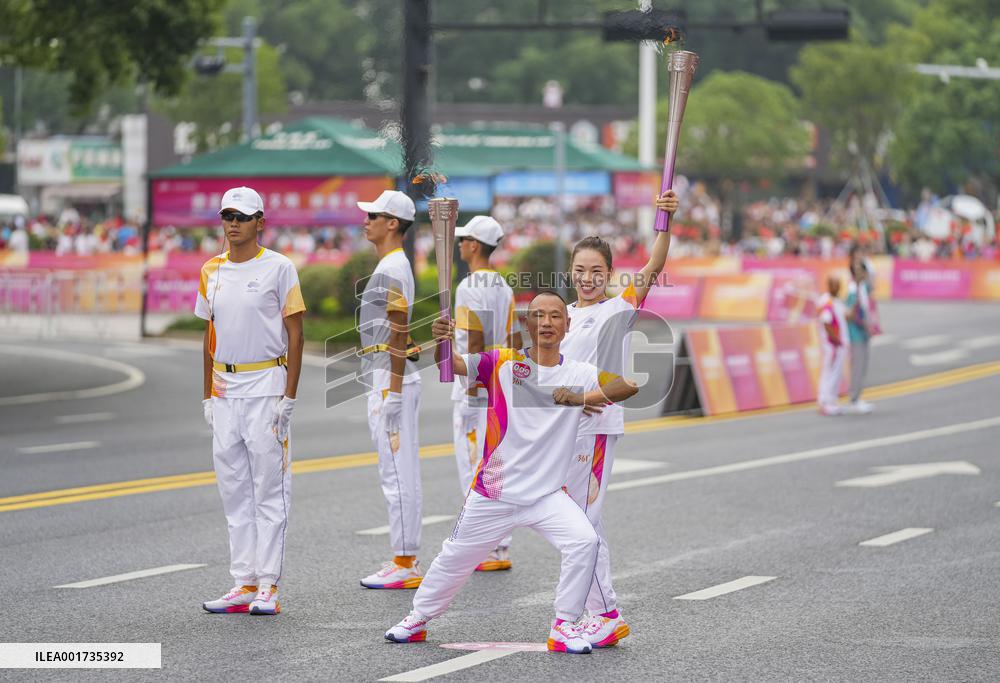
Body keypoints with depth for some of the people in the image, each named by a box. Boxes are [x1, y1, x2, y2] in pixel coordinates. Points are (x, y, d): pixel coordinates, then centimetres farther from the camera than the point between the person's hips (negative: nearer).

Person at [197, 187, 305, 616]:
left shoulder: (278, 268, -5)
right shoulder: (212, 271, 11)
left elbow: (294, 334, -5)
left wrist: (289, 397, -12)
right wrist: (207, 395, 13)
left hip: (266, 385, -6)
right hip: (225, 391, 6)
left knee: (269, 490, -4)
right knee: (233, 491, 7)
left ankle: (268, 586, -3)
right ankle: (244, 584, 11)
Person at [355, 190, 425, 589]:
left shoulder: (390, 270, -14)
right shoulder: (394, 267, 19)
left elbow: (399, 335, -20)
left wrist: (392, 395, -22)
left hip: (390, 381, -11)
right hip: (390, 381, 11)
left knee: (397, 475, -8)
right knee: (402, 476, 12)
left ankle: (405, 566, -7)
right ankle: (406, 561, 16)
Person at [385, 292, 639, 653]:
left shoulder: (578, 375, -3)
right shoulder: (503, 362, -5)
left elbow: (629, 385, -14)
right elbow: (451, 365, -16)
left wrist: (581, 398, -26)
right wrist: (440, 341, -38)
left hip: (548, 495, 0)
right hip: (493, 494, 0)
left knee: (584, 541, -21)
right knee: (456, 557, 13)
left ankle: (564, 627, -6)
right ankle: (419, 618, 37)